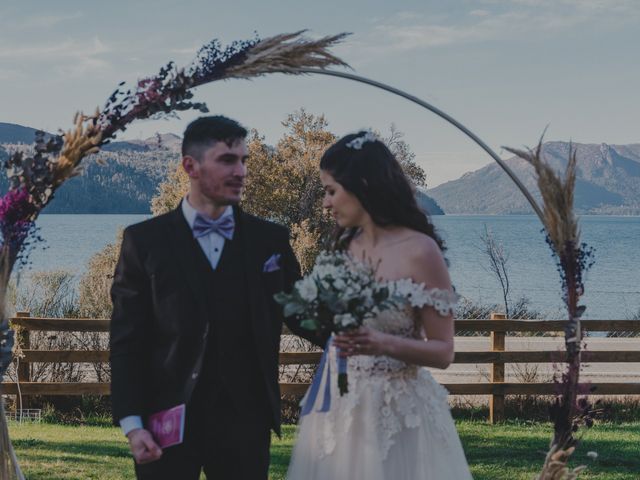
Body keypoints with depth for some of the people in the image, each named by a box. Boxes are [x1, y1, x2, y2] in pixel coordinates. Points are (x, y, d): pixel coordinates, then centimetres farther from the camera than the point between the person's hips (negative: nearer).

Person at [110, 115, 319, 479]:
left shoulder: (270, 239, 6)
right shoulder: (145, 241, 0)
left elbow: (302, 316, 7)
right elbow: (127, 342, 0)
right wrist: (132, 423, -8)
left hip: (245, 421, 2)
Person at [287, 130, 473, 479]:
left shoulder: (419, 251, -12)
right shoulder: (344, 247, 7)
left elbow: (443, 352, -11)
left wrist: (385, 344, -26)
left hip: (396, 412, -6)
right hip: (339, 408, 6)